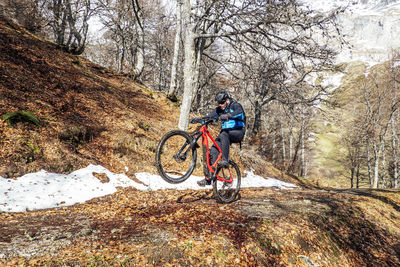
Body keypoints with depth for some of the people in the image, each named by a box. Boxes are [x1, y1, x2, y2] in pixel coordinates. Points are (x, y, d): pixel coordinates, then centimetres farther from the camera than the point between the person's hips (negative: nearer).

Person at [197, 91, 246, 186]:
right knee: (213, 150, -13)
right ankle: (208, 178, -11)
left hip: (238, 132, -5)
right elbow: (209, 117, 0)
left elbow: (239, 112, -32)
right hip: (226, 133, 6)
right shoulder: (219, 109, 9)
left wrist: (228, 115, -50)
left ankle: (225, 160, -35)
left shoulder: (235, 105, -8)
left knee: (224, 134, -37)